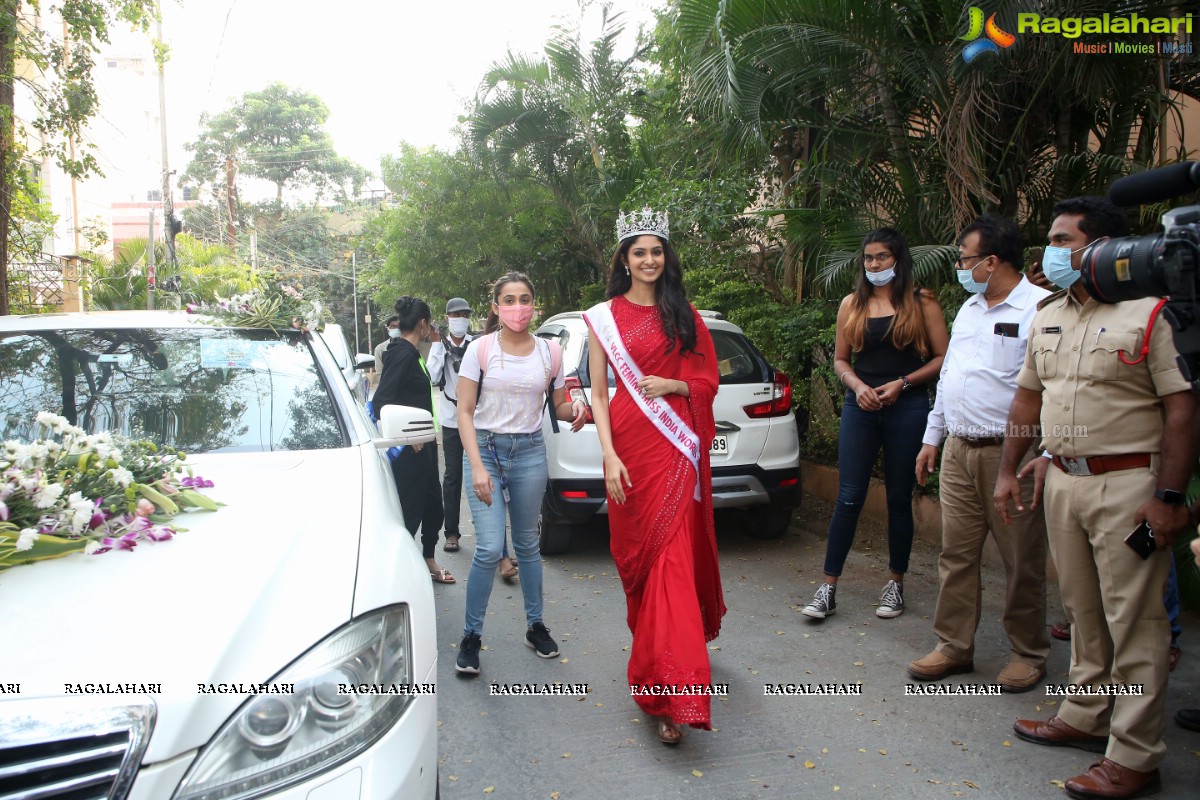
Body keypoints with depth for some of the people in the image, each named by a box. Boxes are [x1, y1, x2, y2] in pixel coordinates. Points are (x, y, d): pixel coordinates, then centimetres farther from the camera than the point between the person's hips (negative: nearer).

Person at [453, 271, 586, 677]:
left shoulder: (549, 351, 3)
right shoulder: (480, 348, -5)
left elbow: (559, 405, 13)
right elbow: (464, 411, -6)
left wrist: (575, 409, -12)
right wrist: (477, 466, -16)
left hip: (530, 452, 3)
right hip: (486, 448, -2)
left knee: (527, 545, 14)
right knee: (489, 549, -9)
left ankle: (536, 626, 30)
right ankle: (471, 636, 8)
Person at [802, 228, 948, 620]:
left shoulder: (921, 302, 2)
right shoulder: (852, 304, 10)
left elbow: (943, 357, 0)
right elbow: (840, 359, 13)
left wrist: (902, 383, -11)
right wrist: (858, 386, -6)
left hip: (907, 407, -1)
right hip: (860, 407, 2)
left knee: (899, 497, 7)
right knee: (848, 497, -2)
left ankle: (896, 584, 22)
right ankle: (828, 589, 2)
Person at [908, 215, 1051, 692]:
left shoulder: (1040, 309, -10)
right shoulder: (968, 309, 16)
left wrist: (1046, 454, -19)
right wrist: (932, 438, 20)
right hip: (958, 451, 7)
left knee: (1021, 561, 5)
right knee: (956, 555, 11)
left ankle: (1028, 654, 22)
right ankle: (954, 647, 22)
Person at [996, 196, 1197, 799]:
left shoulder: (1150, 313, -9)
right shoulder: (1047, 317, 13)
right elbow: (1027, 396, 18)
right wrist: (1009, 470, 15)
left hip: (1129, 485, -7)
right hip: (1063, 480, 7)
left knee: (1133, 621, 0)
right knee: (1083, 612, 16)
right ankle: (1084, 719, 30)